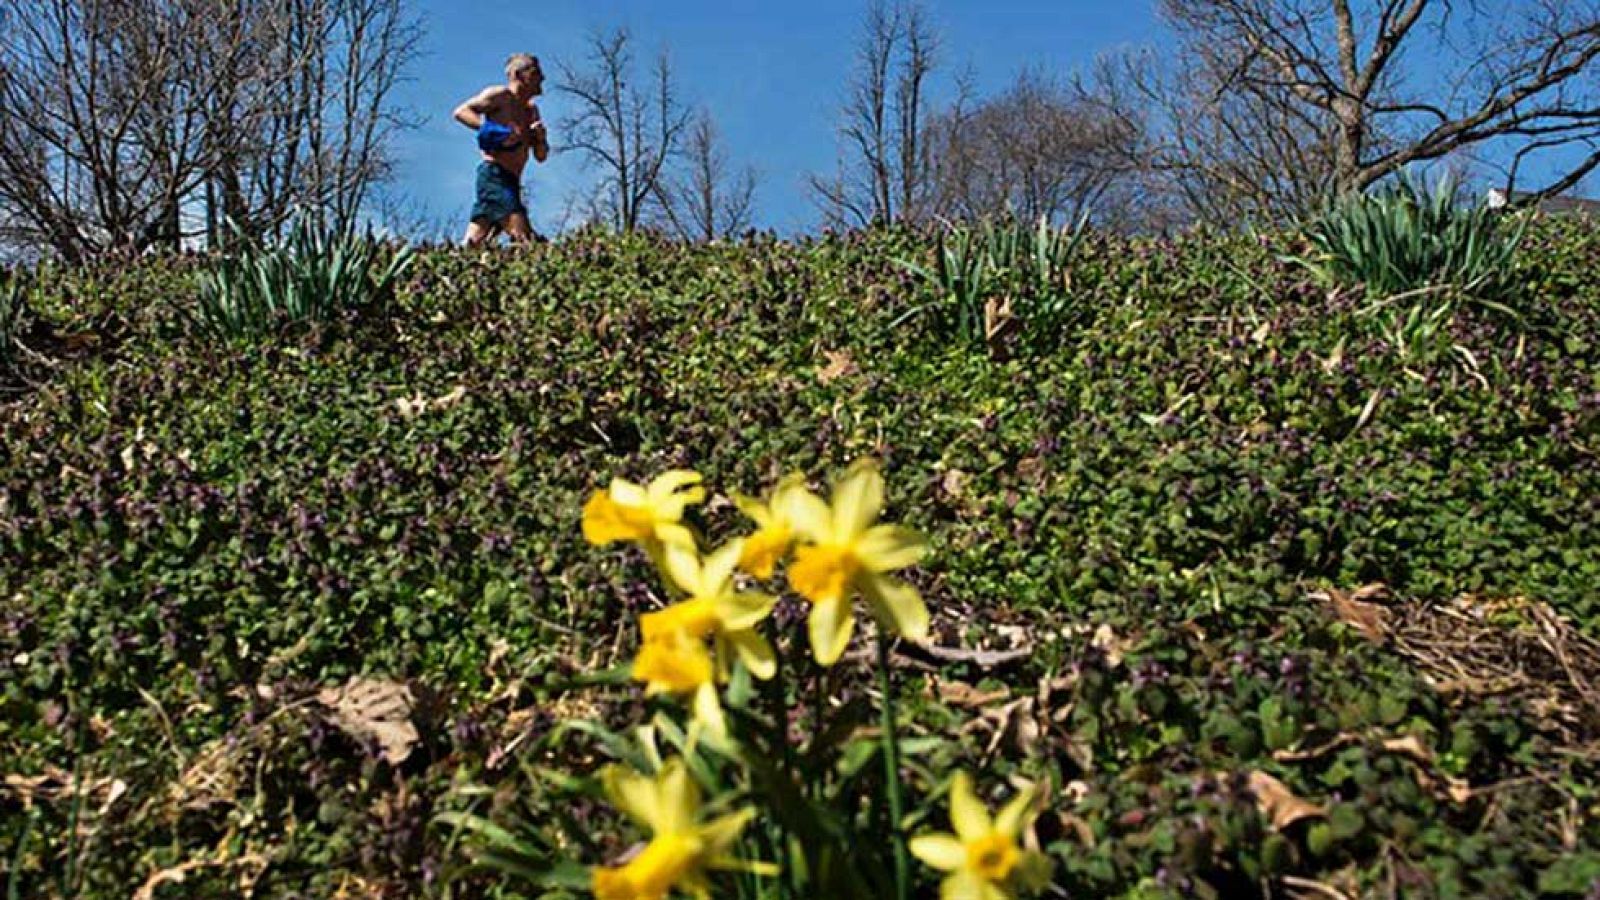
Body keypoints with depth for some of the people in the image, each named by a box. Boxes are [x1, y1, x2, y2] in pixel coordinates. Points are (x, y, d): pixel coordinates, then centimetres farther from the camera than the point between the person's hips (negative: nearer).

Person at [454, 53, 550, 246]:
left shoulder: (531, 110, 23)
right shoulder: (499, 95, 0)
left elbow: (541, 156, 21)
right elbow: (461, 111, -11)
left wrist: (541, 137, -1)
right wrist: (496, 129, -22)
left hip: (511, 182, 8)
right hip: (494, 174, -8)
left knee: (471, 245, 5)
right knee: (524, 238, -21)